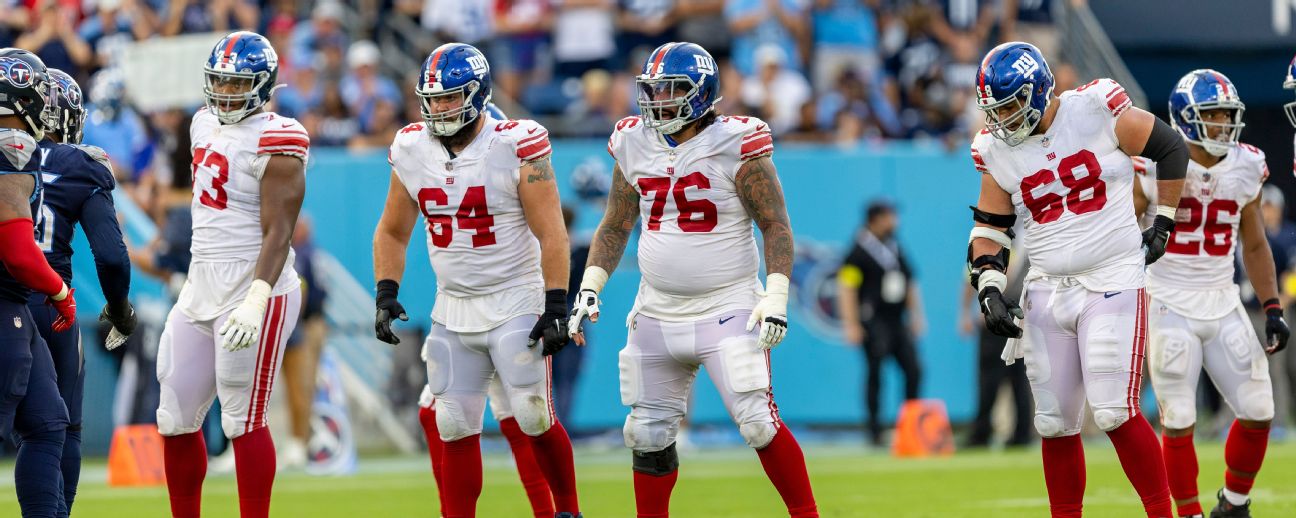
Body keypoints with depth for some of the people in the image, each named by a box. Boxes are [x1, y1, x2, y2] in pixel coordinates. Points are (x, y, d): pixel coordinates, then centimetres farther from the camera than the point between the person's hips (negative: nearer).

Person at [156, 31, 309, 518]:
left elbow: (278, 232, -19)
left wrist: (256, 299, -29)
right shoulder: (207, 125, 13)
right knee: (176, 421, 9)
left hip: (252, 291, -9)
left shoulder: (274, 141, -14)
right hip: (202, 290, 9)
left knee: (243, 422, -7)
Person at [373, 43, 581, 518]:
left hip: (516, 305, -5)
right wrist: (386, 295, 2)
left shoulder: (516, 148, -14)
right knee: (455, 428, 2)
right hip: (453, 312, 5)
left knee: (534, 417, -8)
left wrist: (556, 307, -18)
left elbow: (551, 235, -14)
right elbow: (392, 232, 13)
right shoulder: (412, 151, 1)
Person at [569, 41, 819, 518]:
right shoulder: (634, 146, 5)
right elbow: (615, 227, 15)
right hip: (658, 313, 5)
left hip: (728, 310, -5)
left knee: (759, 422, -14)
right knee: (648, 434, 7)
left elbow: (776, 226, -10)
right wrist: (589, 288, 4)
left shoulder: (735, 147, -10)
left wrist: (776, 298, -19)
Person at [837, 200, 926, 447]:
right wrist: (851, 325, -16)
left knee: (914, 370, -1)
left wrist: (916, 316, 17)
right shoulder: (859, 253, -7)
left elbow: (910, 284, 22)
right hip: (874, 322, -7)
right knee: (875, 374, -5)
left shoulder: (895, 249, 15)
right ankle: (875, 432, 1)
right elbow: (846, 289, -11)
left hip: (898, 322, 7)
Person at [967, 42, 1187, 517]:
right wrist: (990, 292, -3)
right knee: (1055, 424, 5)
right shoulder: (996, 150, 2)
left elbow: (1171, 149, 2)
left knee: (1115, 414, -14)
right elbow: (989, 228, 10)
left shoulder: (1097, 111, -9)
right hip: (1047, 293, 5)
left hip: (1112, 283, -5)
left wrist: (1162, 224, 5)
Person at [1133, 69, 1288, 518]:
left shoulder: (1246, 168, 3)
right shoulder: (1154, 165, -10)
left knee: (1258, 413, 1)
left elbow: (1254, 246, 15)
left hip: (1223, 305, 4)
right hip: (1170, 307, -4)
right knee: (1179, 422, -5)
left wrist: (1272, 308, 8)